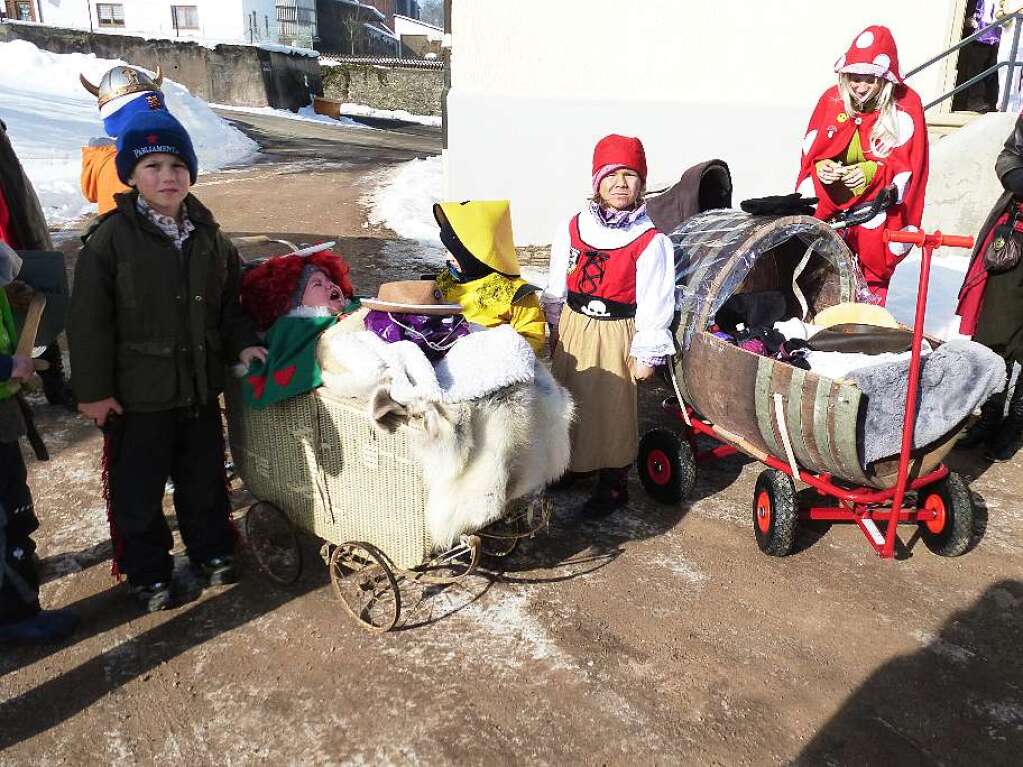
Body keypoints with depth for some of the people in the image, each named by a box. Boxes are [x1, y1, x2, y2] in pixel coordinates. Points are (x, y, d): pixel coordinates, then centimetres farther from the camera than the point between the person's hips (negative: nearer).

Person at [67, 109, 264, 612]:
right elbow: (89, 321, -11)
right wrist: (94, 389, -11)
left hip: (200, 387, 4)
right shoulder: (111, 239, -12)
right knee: (138, 490, 9)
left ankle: (211, 552, 38)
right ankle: (147, 574, 27)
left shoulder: (209, 237, 3)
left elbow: (230, 302, 14)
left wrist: (242, 343, -2)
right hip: (137, 395, -4)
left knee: (205, 478, 18)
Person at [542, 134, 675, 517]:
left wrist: (647, 353, -11)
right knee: (570, 399, 18)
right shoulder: (572, 228, -1)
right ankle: (574, 461, 40)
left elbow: (655, 302, -11)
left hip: (617, 334, -4)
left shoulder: (650, 241, -13)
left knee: (613, 407, 5)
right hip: (574, 328, 5)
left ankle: (613, 484, 21)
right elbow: (557, 286, 8)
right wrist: (554, 328, 12)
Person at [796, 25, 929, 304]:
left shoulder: (906, 105, -6)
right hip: (829, 207, 3)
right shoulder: (832, 99, 1)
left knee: (874, 274, 5)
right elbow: (810, 155, 5)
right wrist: (821, 169, -16)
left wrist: (873, 172, -24)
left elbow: (908, 164, -8)